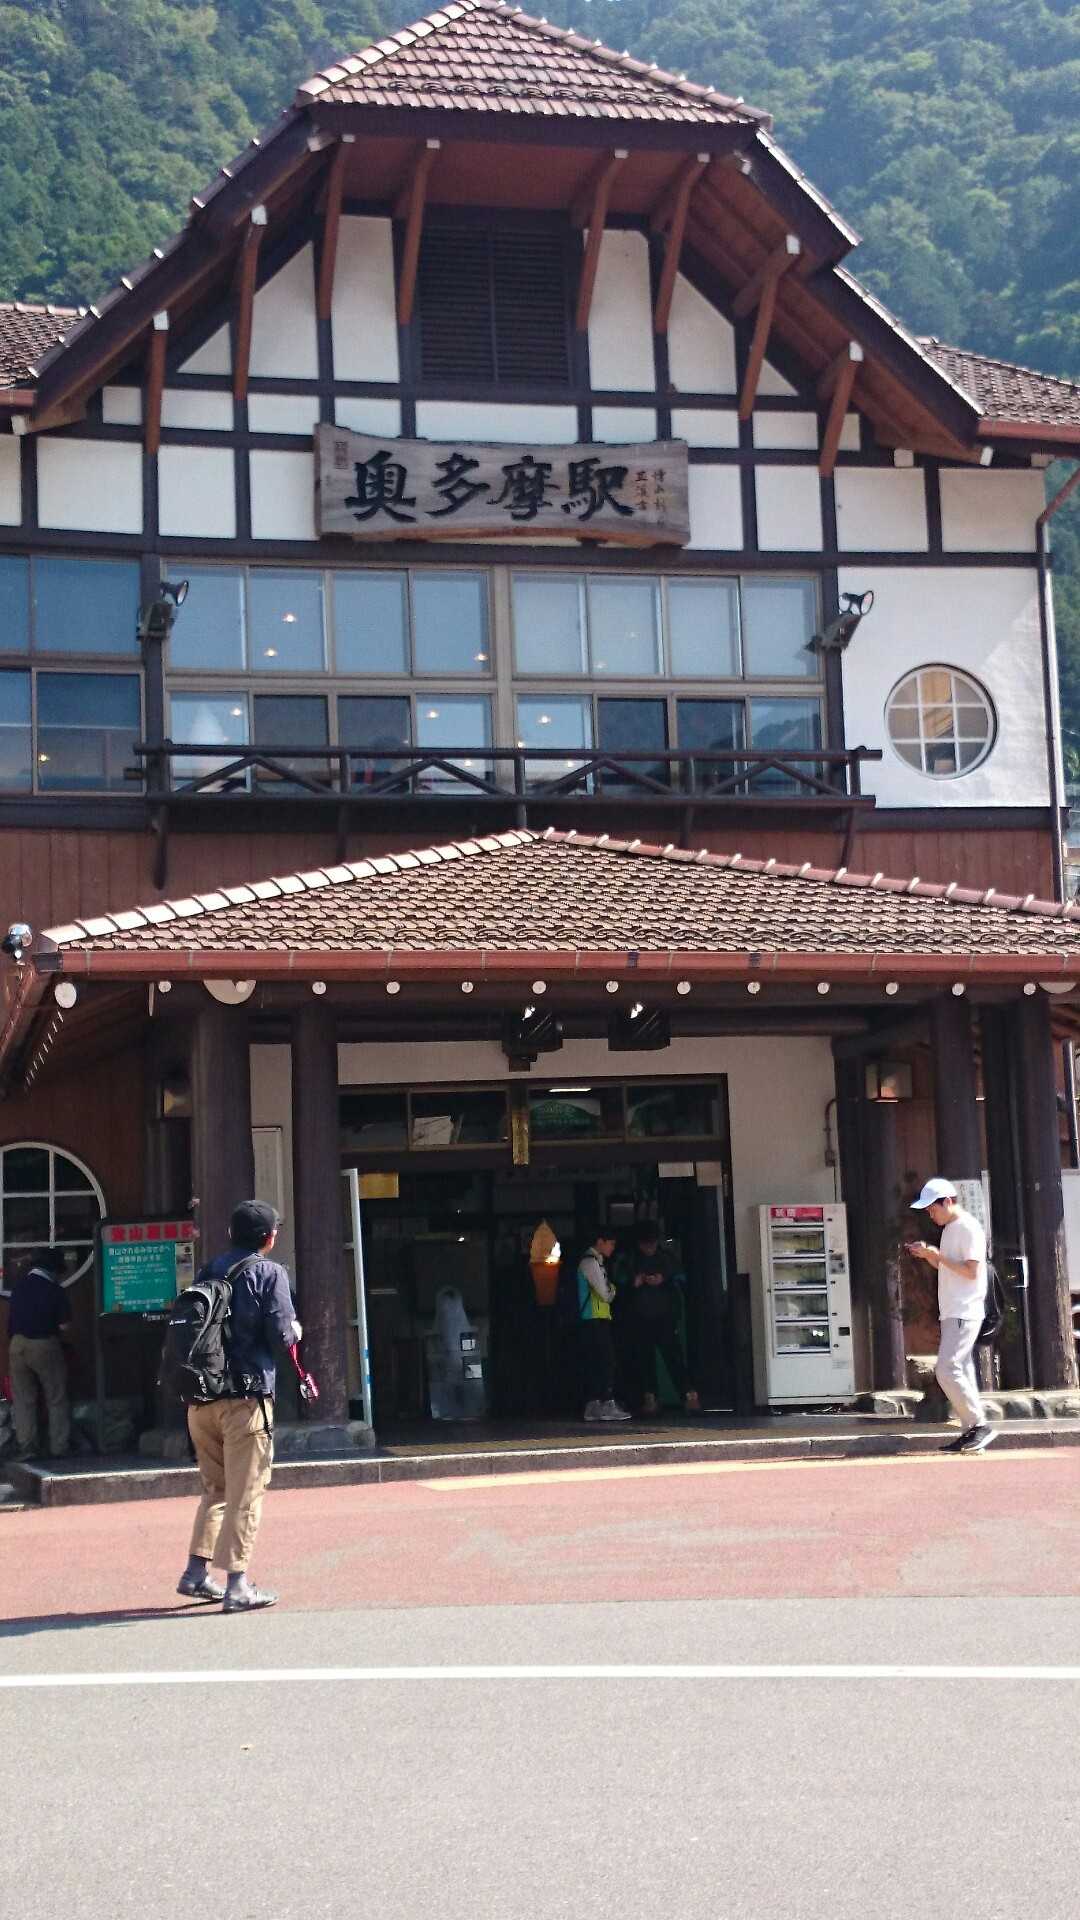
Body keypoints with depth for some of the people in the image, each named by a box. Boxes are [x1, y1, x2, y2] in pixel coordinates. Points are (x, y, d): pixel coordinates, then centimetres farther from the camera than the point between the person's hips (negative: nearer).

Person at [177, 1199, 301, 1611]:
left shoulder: (209, 1271, 13)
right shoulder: (269, 1272, -5)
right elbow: (282, 1333, -10)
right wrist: (295, 1330, 11)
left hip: (199, 1397, 6)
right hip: (245, 1395, -6)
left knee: (215, 1488, 19)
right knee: (245, 1493, -1)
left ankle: (196, 1572, 17)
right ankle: (237, 1585, -3)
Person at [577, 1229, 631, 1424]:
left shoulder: (597, 1261, 20)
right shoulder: (591, 1262, -11)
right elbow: (605, 1294, -13)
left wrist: (609, 1291, 4)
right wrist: (612, 1290, 6)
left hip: (595, 1320, 10)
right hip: (597, 1320, -10)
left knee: (593, 1364, 7)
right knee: (606, 1361, -11)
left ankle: (592, 1406, 7)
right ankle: (608, 1404, -13)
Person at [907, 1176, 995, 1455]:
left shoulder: (969, 1228, -12)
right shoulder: (949, 1229, 18)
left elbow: (971, 1271, -18)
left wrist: (938, 1255, -16)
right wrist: (928, 1255, 9)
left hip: (964, 1313, -10)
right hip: (951, 1314, 10)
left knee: (947, 1370, -16)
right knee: (960, 1373, 8)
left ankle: (981, 1424, -11)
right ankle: (971, 1432, 10)